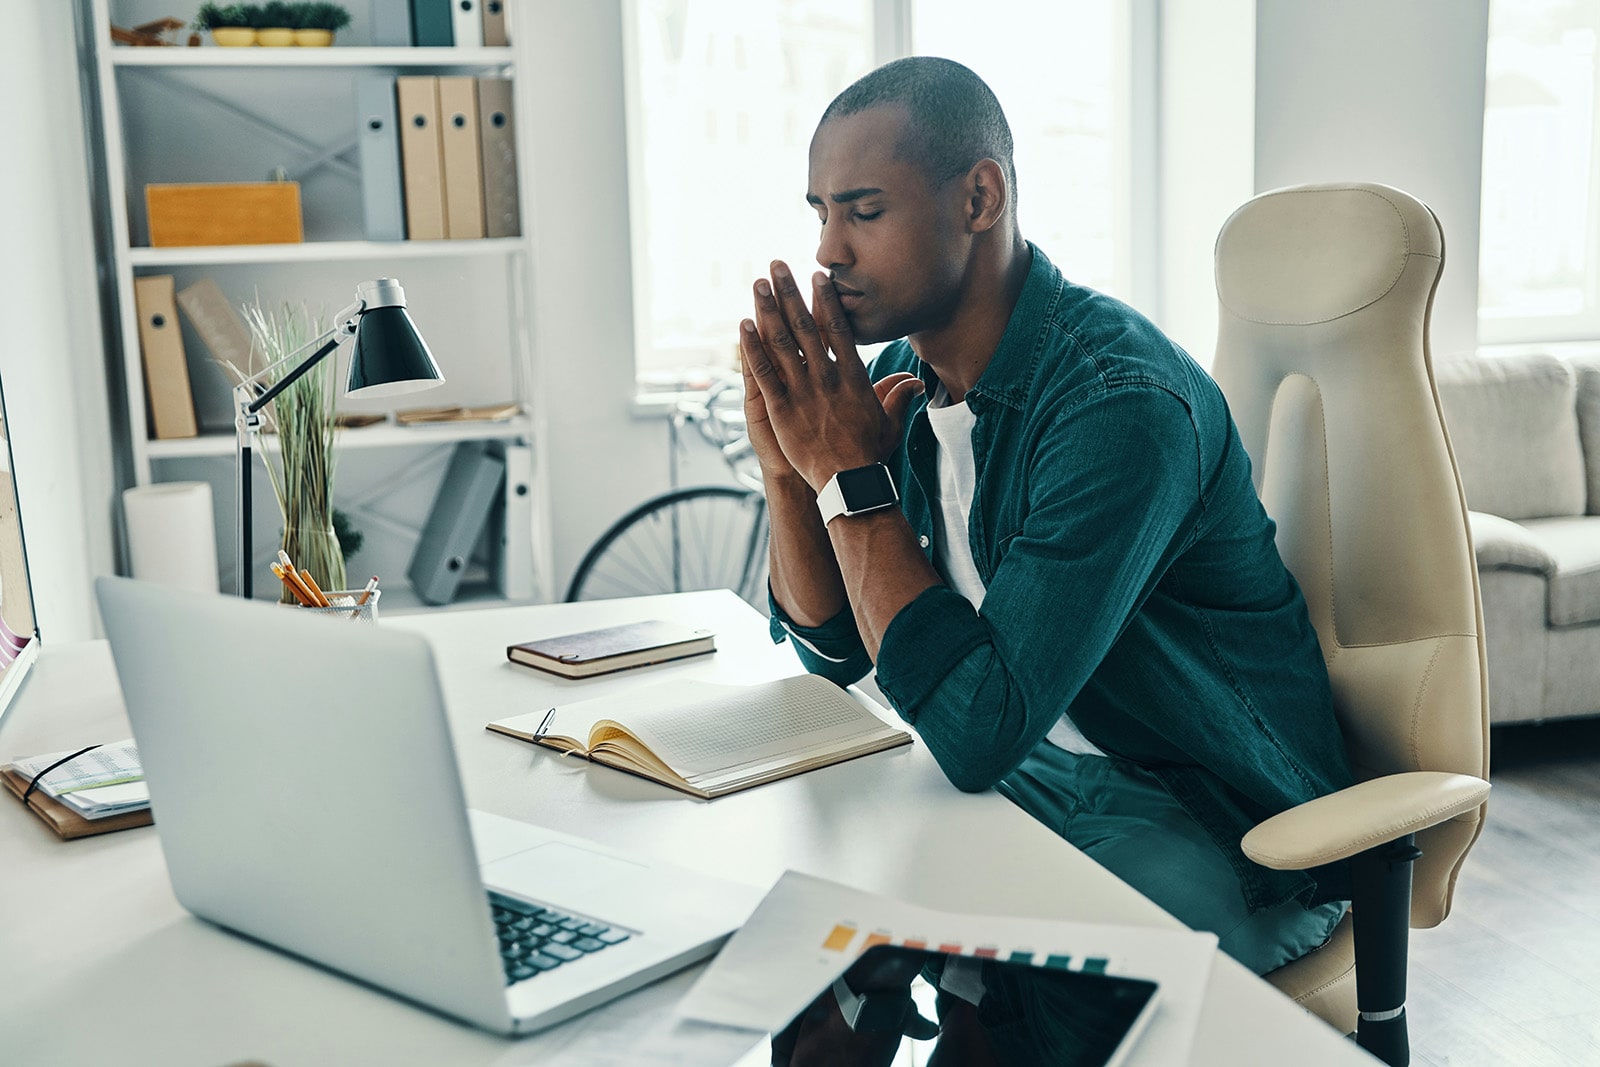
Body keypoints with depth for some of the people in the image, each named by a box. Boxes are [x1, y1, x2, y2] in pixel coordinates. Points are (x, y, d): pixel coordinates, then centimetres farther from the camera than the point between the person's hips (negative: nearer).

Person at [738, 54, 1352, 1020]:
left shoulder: (1121, 402, -26)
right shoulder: (902, 375, -1)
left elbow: (979, 731, -30)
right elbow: (835, 651, 5)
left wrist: (853, 475, -25)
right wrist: (791, 467, -12)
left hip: (1214, 831, -7)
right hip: (1028, 775, 7)